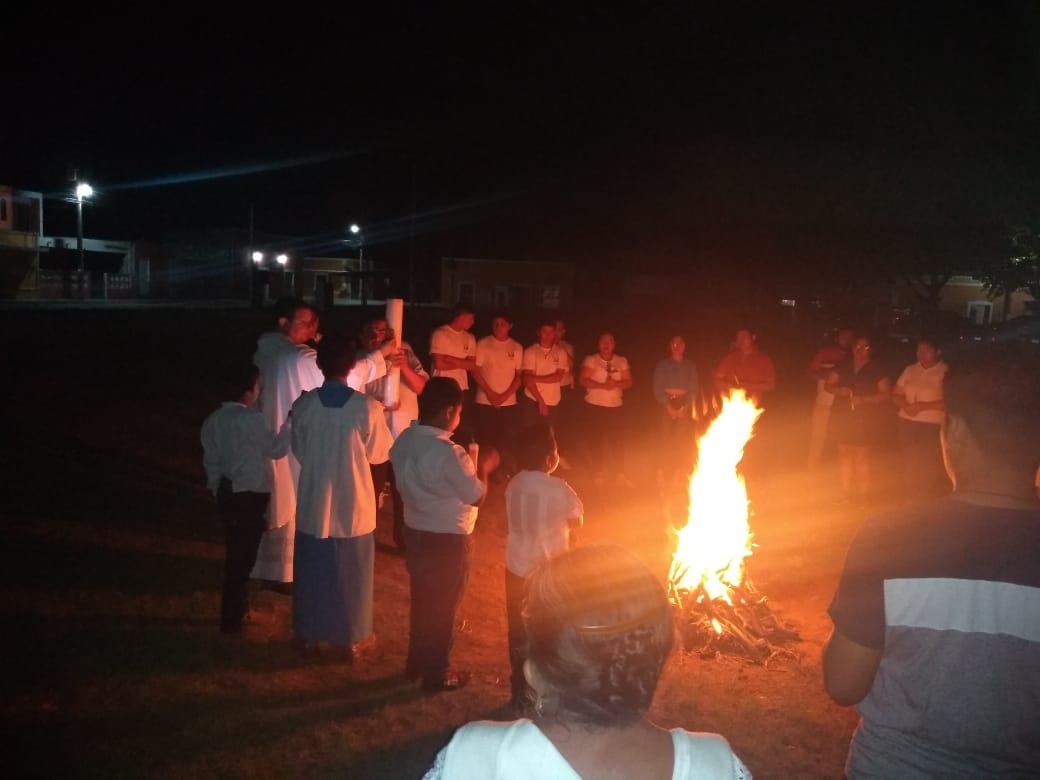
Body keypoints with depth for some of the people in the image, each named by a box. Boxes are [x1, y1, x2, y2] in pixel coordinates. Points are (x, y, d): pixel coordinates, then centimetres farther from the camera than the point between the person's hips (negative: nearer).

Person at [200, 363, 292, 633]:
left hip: (227, 493, 7)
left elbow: (210, 460, 9)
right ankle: (231, 618, 14)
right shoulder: (252, 419, -21)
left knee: (236, 551, 21)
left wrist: (217, 490, 19)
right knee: (243, 554, 5)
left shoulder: (214, 419, 2)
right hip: (251, 496, -7)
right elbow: (277, 449, -12)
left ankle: (238, 606, 36)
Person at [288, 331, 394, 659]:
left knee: (312, 571, 17)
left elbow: (299, 452, 1)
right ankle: (354, 636, 27)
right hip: (354, 504, -1)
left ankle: (309, 636, 29)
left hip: (314, 502, 2)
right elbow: (380, 453, -4)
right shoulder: (368, 407, -17)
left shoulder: (303, 405, -12)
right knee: (352, 572, 15)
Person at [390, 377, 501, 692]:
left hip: (415, 531, 7)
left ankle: (416, 663, 39)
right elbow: (476, 496, -20)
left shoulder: (403, 441, -4)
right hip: (448, 539, -7)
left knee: (421, 600, 23)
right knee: (443, 606, 11)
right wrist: (483, 467, -2)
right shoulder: (449, 453, -28)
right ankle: (436, 673, 26)